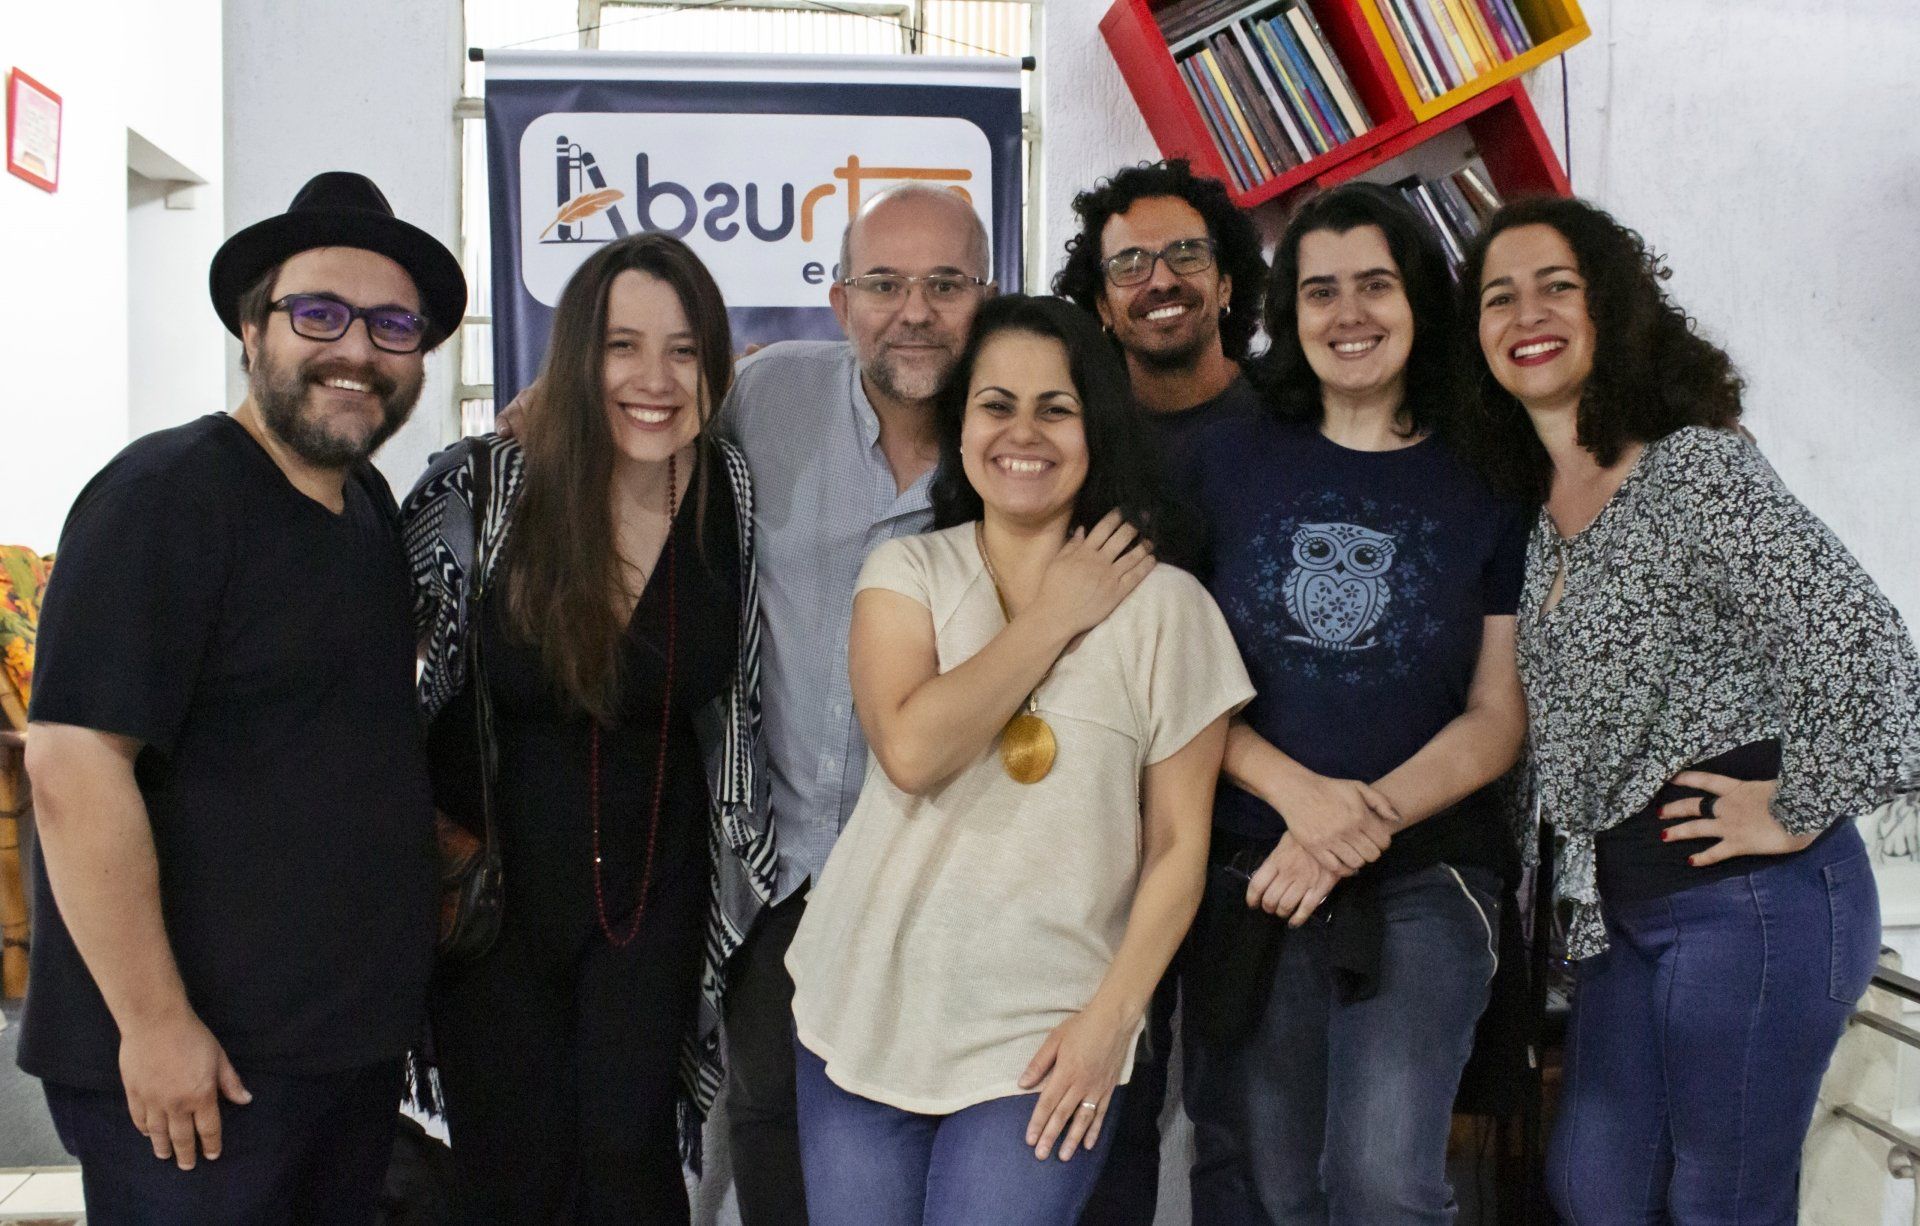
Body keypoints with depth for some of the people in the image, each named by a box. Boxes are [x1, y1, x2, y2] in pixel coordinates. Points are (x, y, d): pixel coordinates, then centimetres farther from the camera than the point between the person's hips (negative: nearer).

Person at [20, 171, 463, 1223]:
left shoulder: (371, 505, 9)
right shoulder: (162, 496, -15)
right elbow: (74, 766, -21)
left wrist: (431, 830, 12)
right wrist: (154, 1022, -21)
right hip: (193, 1060, -8)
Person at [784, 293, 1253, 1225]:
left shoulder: (1166, 606, -3)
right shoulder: (907, 572, 1)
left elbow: (1179, 841, -1)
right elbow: (909, 749, -18)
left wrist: (1112, 1016, -9)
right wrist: (1056, 615, -12)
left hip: (1045, 1044, -2)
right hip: (869, 1012, 2)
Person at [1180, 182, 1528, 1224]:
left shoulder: (1490, 485, 3)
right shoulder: (1226, 461, 6)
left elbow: (1500, 713, 0)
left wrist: (1362, 825, -14)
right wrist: (1300, 792, -14)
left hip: (1425, 876, -1)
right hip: (1248, 875, 1)